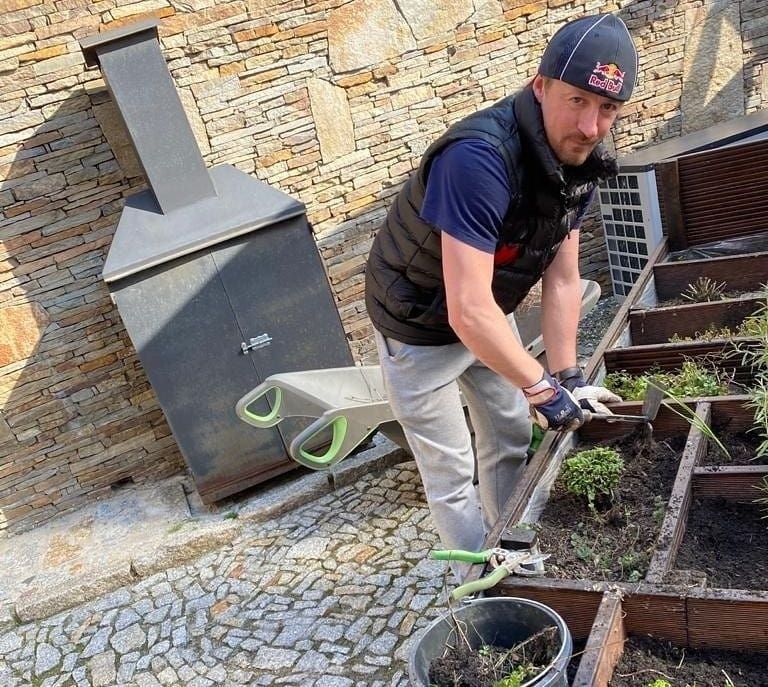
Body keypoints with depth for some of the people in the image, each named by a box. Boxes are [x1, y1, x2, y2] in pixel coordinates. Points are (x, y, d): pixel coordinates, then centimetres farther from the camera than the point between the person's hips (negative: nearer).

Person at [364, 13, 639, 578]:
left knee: (511, 441, 19)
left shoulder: (578, 158, -10)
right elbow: (468, 311, -39)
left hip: (490, 316, 8)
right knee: (452, 473, 5)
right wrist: (544, 388, -30)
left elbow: (562, 278, -6)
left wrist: (566, 375, -10)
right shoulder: (481, 158, -37)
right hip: (421, 329, -7)